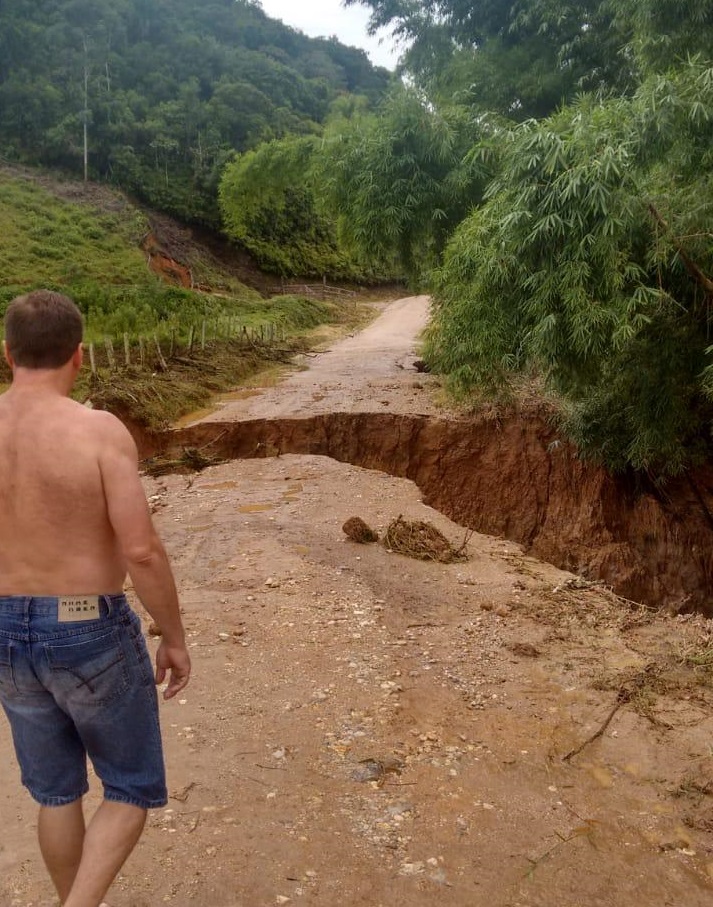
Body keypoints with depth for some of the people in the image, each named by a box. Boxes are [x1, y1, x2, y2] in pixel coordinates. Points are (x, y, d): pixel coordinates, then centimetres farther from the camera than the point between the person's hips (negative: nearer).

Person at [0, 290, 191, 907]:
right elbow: (142, 551, -21)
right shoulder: (101, 431, -18)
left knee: (58, 791, 25)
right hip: (93, 637, -5)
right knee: (134, 788, 17)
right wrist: (175, 637, -7)